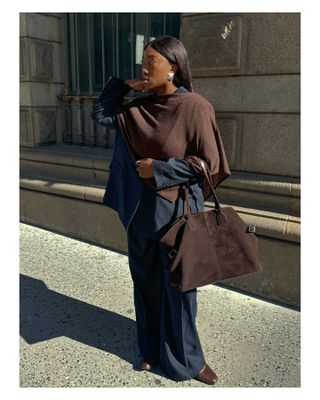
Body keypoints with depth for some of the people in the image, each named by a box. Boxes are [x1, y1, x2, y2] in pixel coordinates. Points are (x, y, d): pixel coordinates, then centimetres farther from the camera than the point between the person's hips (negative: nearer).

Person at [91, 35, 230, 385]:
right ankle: (152, 349, 37)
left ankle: (184, 358, 31)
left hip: (175, 210, -5)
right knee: (145, 281, 16)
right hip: (141, 208, 6)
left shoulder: (194, 107, -13)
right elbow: (100, 115, 11)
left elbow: (208, 163, -14)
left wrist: (157, 169, -15)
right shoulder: (139, 107, 5)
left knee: (178, 286, 8)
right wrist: (123, 86, -1)